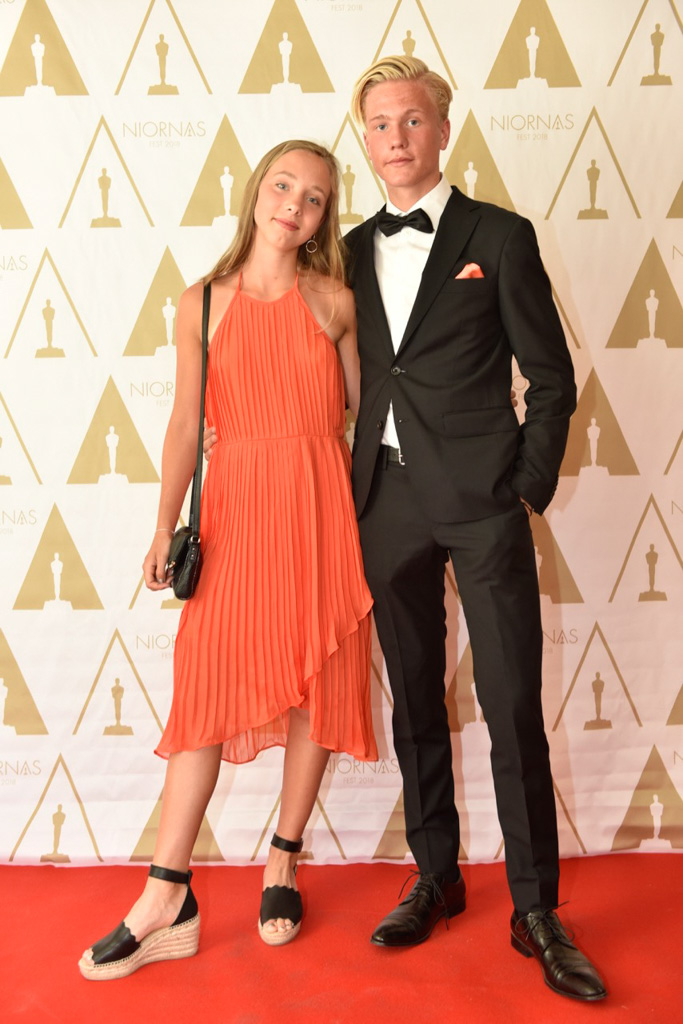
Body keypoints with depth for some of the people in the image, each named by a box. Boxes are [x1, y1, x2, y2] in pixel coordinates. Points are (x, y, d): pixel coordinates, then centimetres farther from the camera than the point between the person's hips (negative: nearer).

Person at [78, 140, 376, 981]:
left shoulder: (335, 301, 5)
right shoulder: (201, 305, 5)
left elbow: (365, 412, 8)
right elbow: (186, 423, 4)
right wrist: (166, 527, -3)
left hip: (322, 500, 1)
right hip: (236, 501, 0)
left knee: (318, 684, 5)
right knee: (206, 683, -2)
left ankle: (283, 863, 24)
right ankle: (168, 902, 5)